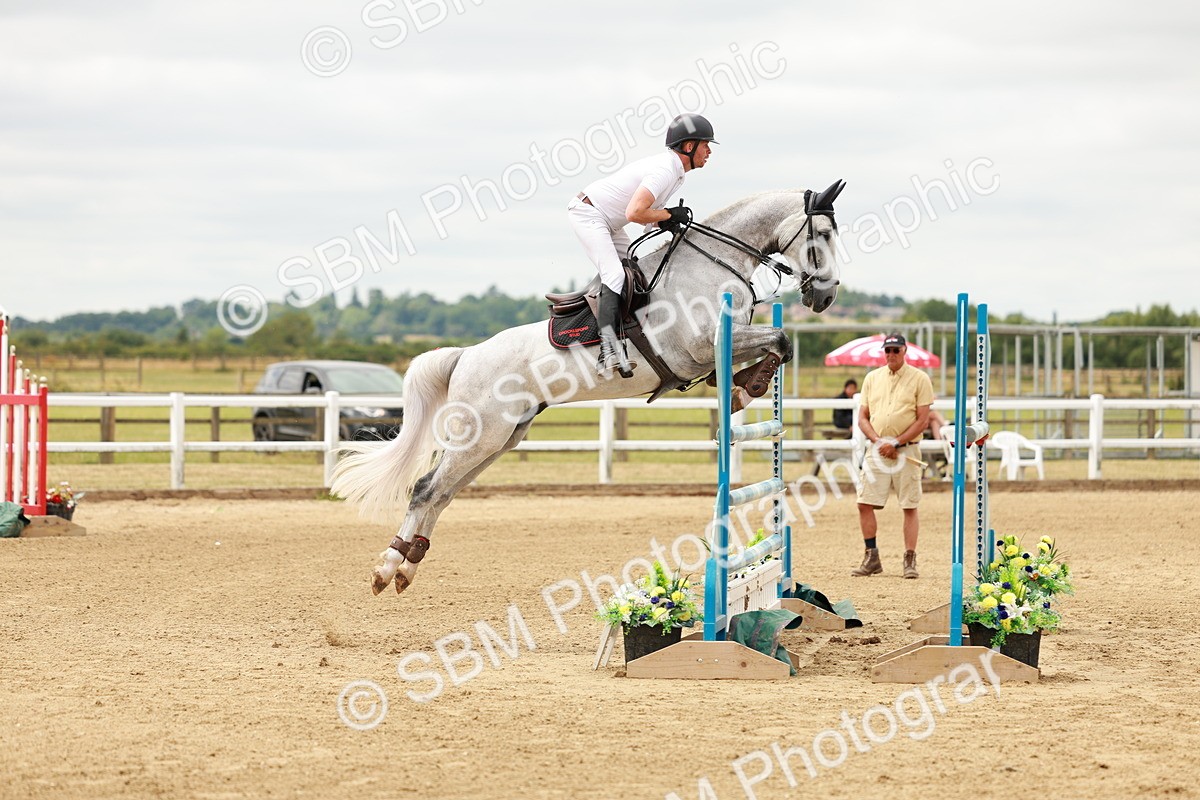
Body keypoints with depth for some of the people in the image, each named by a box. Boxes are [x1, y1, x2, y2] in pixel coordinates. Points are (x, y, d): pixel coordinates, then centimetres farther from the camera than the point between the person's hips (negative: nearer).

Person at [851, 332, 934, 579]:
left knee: (910, 507, -3)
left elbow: (922, 420, -5)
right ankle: (872, 559, 5)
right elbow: (863, 418, 11)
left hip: (907, 450, -4)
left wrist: (896, 443, -12)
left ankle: (910, 560, 0)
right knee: (865, 503, -3)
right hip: (877, 449, 4)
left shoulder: (919, 379, 1)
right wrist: (878, 442, -7)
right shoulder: (872, 378, 13)